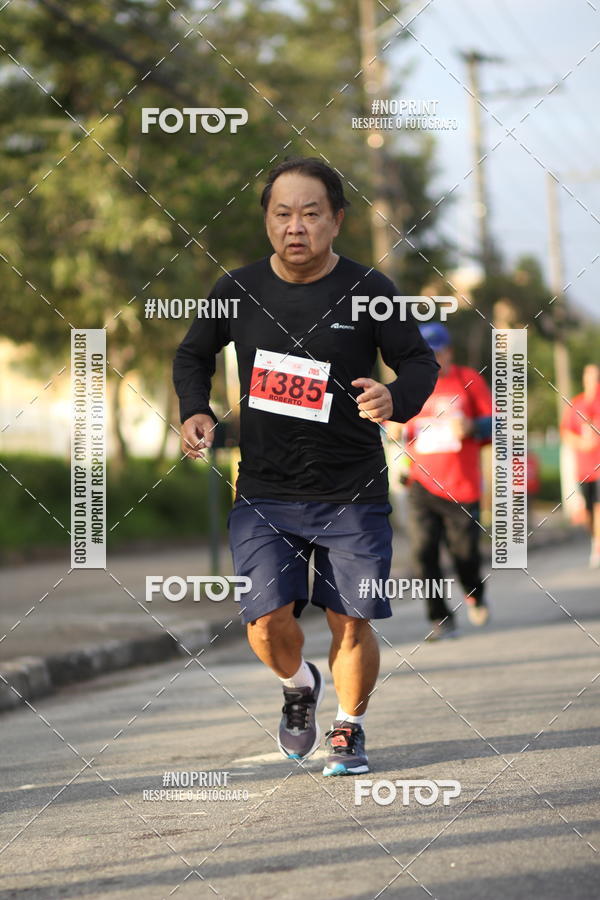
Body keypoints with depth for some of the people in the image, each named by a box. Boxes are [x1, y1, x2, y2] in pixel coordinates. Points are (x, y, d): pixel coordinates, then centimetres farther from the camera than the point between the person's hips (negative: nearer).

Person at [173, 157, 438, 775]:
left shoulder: (368, 291, -5)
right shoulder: (239, 290, 1)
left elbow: (420, 362, 3)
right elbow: (193, 355, 18)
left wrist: (395, 399, -19)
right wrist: (195, 412, -1)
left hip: (351, 493, -1)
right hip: (263, 491, 1)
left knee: (351, 624, 0)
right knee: (267, 622, -10)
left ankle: (349, 728, 27)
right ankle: (299, 687, 24)